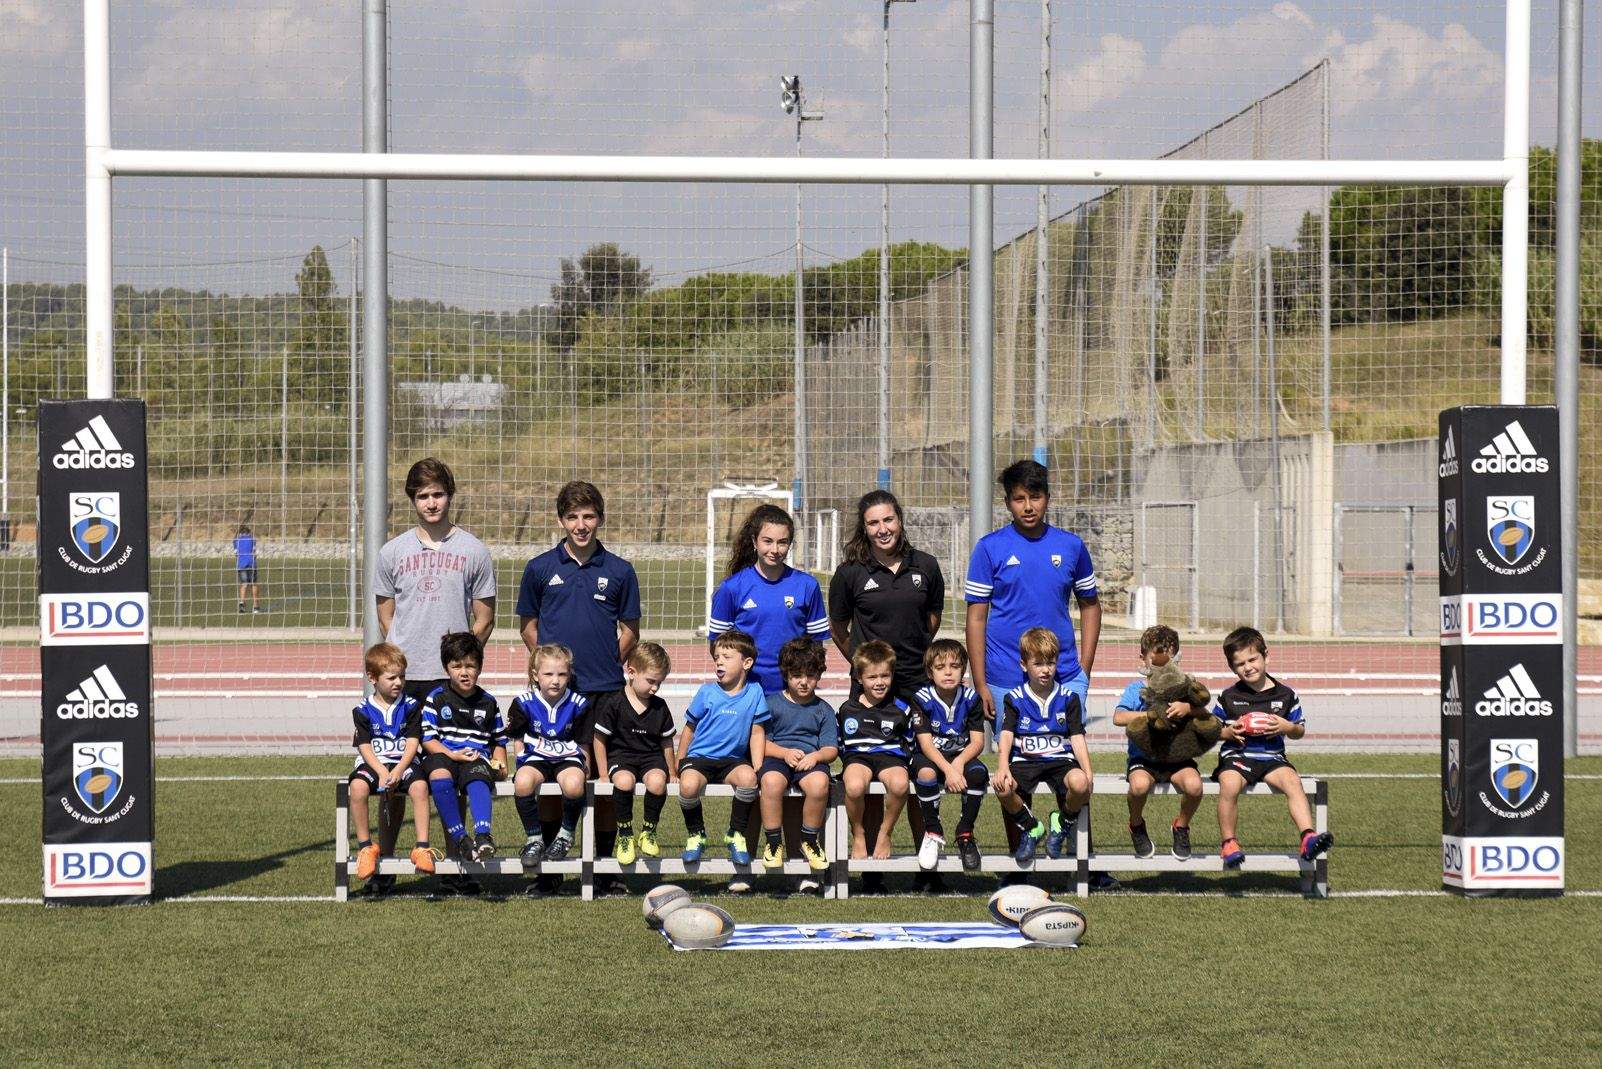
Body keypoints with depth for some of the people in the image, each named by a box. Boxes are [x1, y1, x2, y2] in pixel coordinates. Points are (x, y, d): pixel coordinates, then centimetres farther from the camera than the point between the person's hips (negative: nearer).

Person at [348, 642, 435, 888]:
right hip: (372, 763, 0)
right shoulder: (363, 710, 4)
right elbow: (364, 746, -3)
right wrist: (382, 772, -18)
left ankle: (422, 847, -27)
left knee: (419, 785, -33)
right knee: (358, 786, -33)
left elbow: (413, 743, -2)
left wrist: (397, 771, -17)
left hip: (403, 763, 0)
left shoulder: (410, 706, 5)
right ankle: (365, 846, -18)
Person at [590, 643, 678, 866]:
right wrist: (604, 774, -3)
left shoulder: (660, 707, 6)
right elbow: (600, 739, -1)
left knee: (657, 781, -32)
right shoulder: (613, 703, -6)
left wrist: (672, 773, 22)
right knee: (624, 781, -36)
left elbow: (666, 742, 17)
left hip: (651, 756, 2)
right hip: (621, 755, -2)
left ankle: (649, 831, -8)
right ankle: (624, 834, -16)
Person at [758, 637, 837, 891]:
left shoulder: (823, 710, 16)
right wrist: (785, 753, -13)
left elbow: (831, 749, 9)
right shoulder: (771, 703, 12)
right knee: (772, 781, -38)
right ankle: (773, 842, -20)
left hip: (811, 760, 1)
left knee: (819, 782, -36)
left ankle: (809, 840, -12)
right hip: (776, 756, -1)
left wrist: (815, 756, -14)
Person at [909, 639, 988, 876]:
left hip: (962, 755, 2)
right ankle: (933, 832, -16)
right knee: (926, 773, -37)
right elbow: (925, 743, -16)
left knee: (978, 773, -31)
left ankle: (965, 832, -13)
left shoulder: (970, 698, -1)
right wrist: (948, 769, -31)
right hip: (931, 757, -2)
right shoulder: (922, 699, -9)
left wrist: (959, 763, -25)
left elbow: (977, 741, -5)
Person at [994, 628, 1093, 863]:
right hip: (1025, 761, 0)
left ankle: (1062, 824, 1)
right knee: (1003, 788, -32)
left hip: (1060, 759, 0)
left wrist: (1087, 771, -15)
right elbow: (1006, 736, -5)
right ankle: (1030, 828, 1)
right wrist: (1003, 767, -24)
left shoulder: (1068, 698, 7)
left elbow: (1077, 737, 1)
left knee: (1079, 782, -34)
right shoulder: (1014, 699, 6)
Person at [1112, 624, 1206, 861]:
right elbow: (1118, 717, -14)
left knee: (1193, 785, -30)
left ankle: (1181, 827, 4)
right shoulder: (1136, 689, 2)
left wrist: (1189, 708, -25)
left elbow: (1206, 716, -4)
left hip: (1176, 759, 2)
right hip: (1143, 759, -1)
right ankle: (1137, 827, 0)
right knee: (1140, 784, -35)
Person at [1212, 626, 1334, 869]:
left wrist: (1288, 727, -7)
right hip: (1236, 756, -1)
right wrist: (1228, 732, -7)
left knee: (1292, 780, -30)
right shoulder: (1229, 697, 8)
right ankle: (1228, 843, -18)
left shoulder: (1285, 695, 8)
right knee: (1229, 784, -34)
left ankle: (1308, 838, -36)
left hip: (1272, 757, 1)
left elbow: (1300, 731, 16)